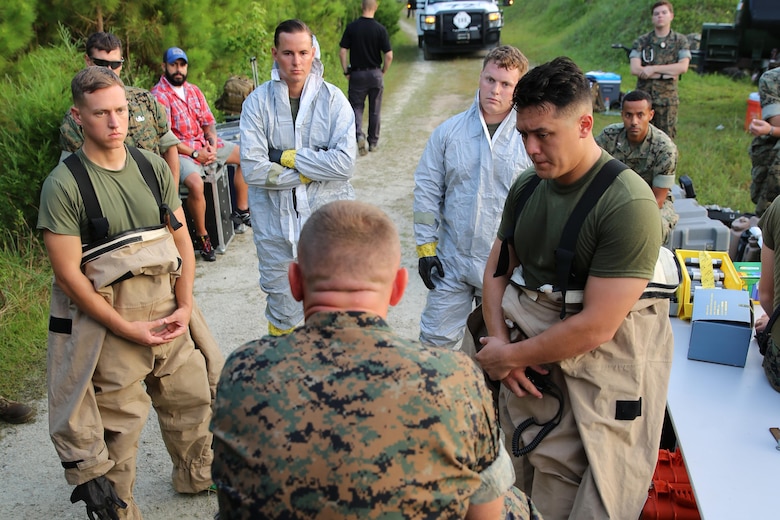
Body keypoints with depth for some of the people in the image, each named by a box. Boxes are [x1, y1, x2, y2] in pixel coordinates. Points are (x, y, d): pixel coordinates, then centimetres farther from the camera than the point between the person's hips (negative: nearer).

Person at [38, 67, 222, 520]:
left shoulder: (152, 167, 3)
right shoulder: (64, 185, -13)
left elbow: (182, 239, 7)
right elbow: (68, 274, -14)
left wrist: (185, 307, -4)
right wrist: (128, 329, -15)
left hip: (168, 311, 5)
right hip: (108, 321, -5)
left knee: (193, 397, 18)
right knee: (117, 422, 5)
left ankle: (197, 475, 45)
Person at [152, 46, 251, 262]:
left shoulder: (193, 91, 11)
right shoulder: (158, 95, -11)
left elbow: (208, 122, 12)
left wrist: (213, 145, -8)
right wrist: (195, 154, -19)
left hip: (204, 145, 8)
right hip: (180, 151, -8)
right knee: (195, 183, -34)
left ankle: (241, 211, 16)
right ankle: (202, 236, -14)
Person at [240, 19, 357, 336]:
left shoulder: (333, 99, -5)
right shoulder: (258, 102, -5)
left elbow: (345, 163, -15)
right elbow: (252, 169, -14)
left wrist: (288, 157, -14)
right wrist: (312, 170, -13)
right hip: (276, 223, 0)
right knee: (281, 311, 15)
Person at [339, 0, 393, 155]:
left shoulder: (352, 27, -7)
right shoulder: (380, 29, -8)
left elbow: (342, 52, -7)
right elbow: (389, 56, -10)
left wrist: (346, 71, 3)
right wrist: (383, 72, 5)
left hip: (357, 73, 0)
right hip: (375, 74, 0)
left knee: (356, 107, 8)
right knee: (374, 110, 12)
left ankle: (359, 135, -17)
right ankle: (373, 143, 20)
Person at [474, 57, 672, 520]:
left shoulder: (629, 203, -20)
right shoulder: (528, 185, 5)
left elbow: (596, 327, -22)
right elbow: (498, 269, 14)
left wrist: (508, 356, -11)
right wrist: (501, 343, -3)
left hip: (598, 383, -6)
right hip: (531, 372, 6)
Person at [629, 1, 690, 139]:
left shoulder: (680, 41, 5)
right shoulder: (641, 41, 4)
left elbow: (683, 67, -10)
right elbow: (635, 69, -9)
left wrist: (653, 69, -15)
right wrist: (664, 74, -13)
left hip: (668, 98, 0)